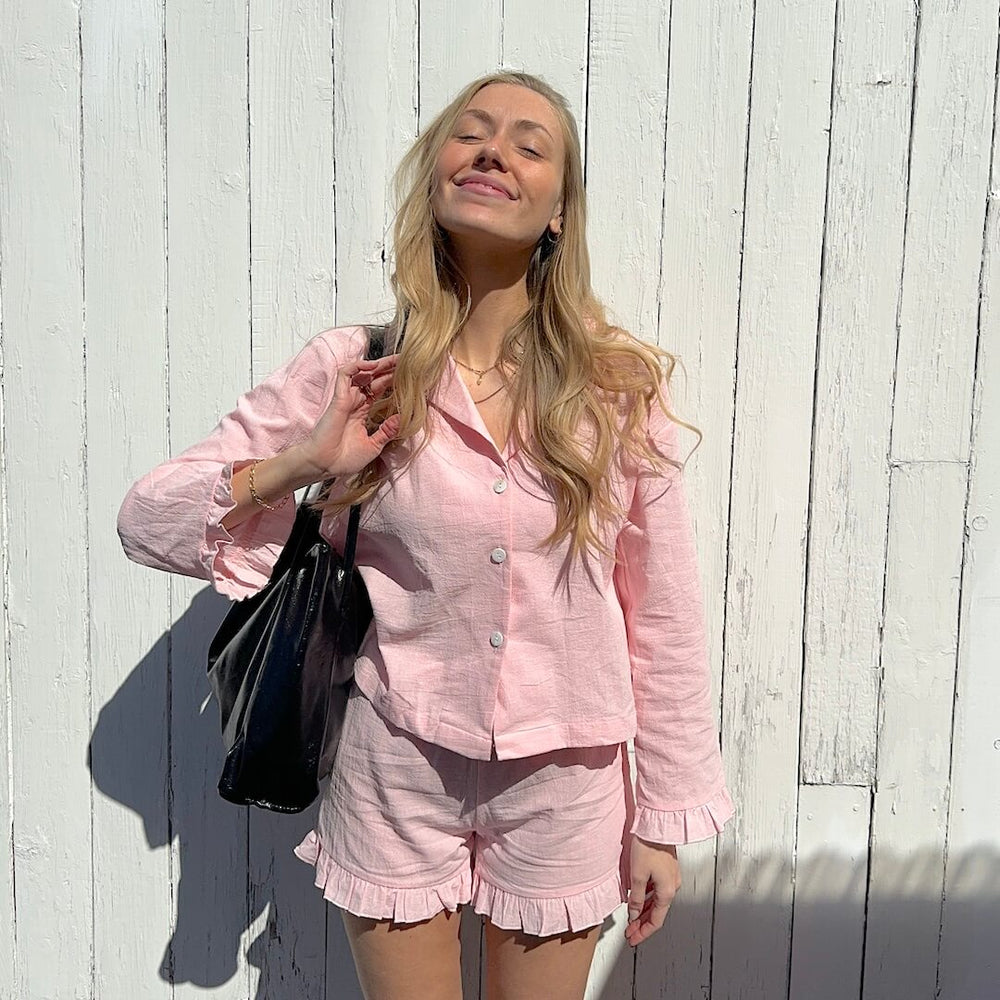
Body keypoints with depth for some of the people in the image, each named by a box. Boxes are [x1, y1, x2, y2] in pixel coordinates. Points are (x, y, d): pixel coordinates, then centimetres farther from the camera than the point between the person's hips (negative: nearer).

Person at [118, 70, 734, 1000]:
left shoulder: (622, 383, -9)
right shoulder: (352, 372, -9)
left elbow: (662, 616, -3)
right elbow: (145, 516, -6)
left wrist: (664, 818, 2)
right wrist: (302, 464, -22)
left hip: (565, 782, 1)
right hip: (396, 774, 0)